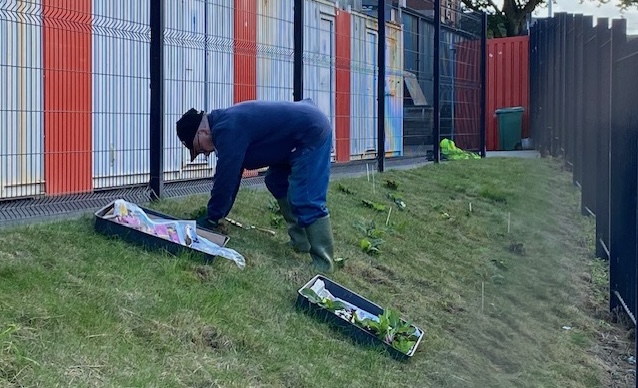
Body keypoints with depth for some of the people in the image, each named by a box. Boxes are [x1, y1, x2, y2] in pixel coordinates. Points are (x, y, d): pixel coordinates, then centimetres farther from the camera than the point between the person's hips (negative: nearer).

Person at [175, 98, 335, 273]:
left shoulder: (228, 130, -21)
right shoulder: (226, 123, 12)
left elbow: (226, 178, -18)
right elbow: (231, 176, 18)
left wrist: (209, 221, -8)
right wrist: (216, 215, 18)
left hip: (313, 132, -11)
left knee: (307, 201, -14)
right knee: (277, 183, 19)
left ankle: (323, 265, -11)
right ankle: (300, 242, 22)